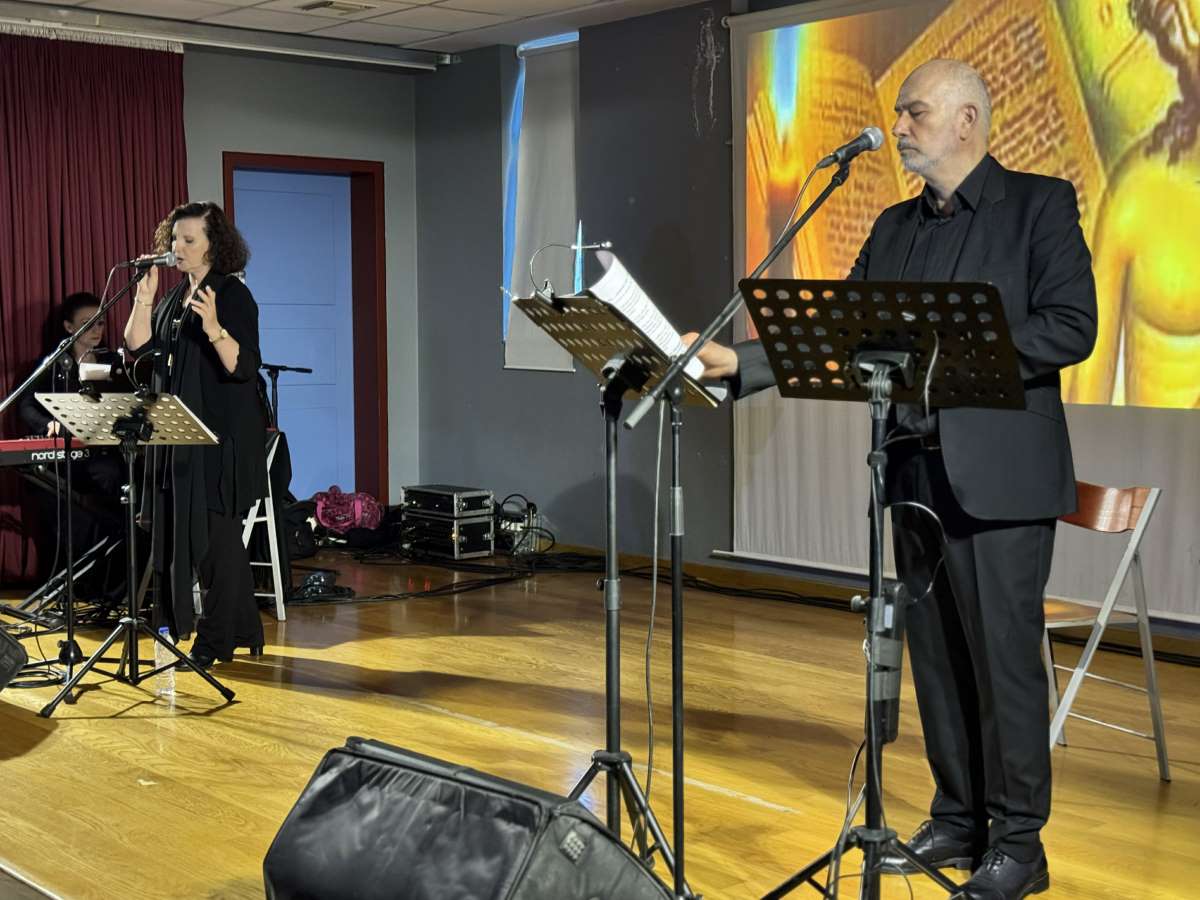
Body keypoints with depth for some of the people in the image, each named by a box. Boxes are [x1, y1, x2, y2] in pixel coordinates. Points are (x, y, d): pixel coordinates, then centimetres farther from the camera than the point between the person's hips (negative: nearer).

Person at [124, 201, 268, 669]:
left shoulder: (233, 296, -8)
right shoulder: (176, 297, 15)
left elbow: (243, 366, -18)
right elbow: (137, 346, 9)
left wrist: (214, 328, -33)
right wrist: (144, 298, -1)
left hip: (222, 437, -8)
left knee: (215, 534, -5)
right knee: (182, 532, 9)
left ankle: (216, 639, 4)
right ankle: (241, 629, 19)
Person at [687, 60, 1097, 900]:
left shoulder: (1040, 203, -3)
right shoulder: (896, 227, 15)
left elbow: (1072, 326, -12)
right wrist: (739, 361, 0)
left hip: (1000, 473, -6)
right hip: (916, 470, 6)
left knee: (1004, 656, -2)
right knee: (936, 654, 11)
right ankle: (956, 821, 24)